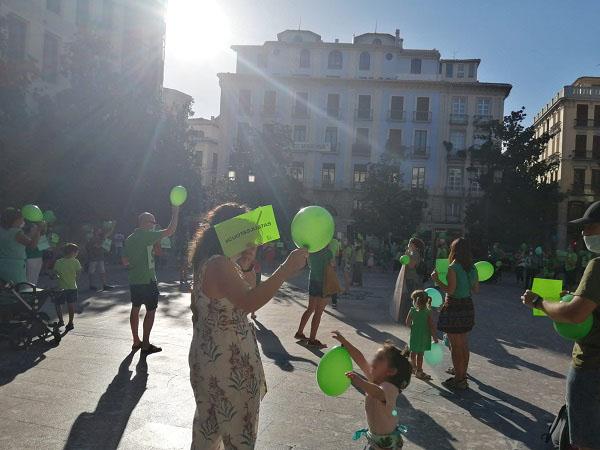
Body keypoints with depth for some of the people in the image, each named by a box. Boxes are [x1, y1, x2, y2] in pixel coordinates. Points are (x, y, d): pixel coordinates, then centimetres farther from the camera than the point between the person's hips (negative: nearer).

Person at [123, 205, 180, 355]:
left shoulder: (129, 239, 10)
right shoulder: (146, 235, -13)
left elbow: (125, 261, 15)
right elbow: (170, 231, -16)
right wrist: (175, 213, -8)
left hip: (133, 279, 8)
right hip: (147, 280, -8)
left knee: (135, 309, 15)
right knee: (151, 310, -1)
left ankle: (136, 341, 25)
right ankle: (146, 345, 0)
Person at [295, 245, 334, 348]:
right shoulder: (327, 251, -17)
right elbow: (333, 264, -5)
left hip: (312, 280, 7)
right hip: (324, 282, -7)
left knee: (310, 309, 20)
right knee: (318, 312, 0)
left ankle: (299, 332, 27)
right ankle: (312, 339, 5)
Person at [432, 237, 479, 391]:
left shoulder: (453, 268, -18)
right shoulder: (472, 268, 4)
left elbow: (450, 290, -22)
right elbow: (476, 289, 10)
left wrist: (437, 280, -11)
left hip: (453, 308, -7)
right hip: (468, 307, 7)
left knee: (455, 346, 2)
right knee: (464, 345, 17)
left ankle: (458, 380, 8)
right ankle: (463, 376, 30)